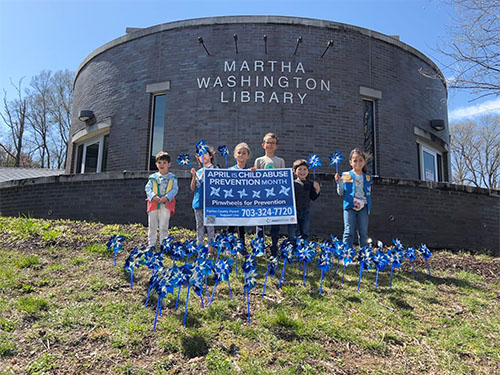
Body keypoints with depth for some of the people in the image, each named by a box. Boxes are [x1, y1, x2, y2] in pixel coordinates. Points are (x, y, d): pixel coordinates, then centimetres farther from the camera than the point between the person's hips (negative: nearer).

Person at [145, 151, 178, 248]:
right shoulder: (153, 177, 12)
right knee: (152, 226, 6)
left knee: (164, 227, 1)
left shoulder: (172, 177, 8)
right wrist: (153, 196, -16)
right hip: (154, 204, 2)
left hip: (166, 205, -2)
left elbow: (174, 189, -2)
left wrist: (166, 197, -18)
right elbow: (148, 188, 3)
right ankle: (151, 245, 13)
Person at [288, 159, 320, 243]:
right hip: (294, 212, -4)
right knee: (292, 234, 3)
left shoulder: (310, 184, 5)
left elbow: (313, 197, 3)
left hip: (305, 212, 4)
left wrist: (317, 189, -12)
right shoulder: (293, 183, -8)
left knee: (305, 234, 15)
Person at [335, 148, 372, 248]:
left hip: (363, 207, 3)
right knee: (349, 232, -5)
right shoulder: (346, 175, 4)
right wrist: (339, 182, -10)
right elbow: (341, 193, 3)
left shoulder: (367, 178, 13)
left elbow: (369, 195, 17)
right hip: (350, 206, -3)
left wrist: (369, 208, 8)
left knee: (363, 233, 4)